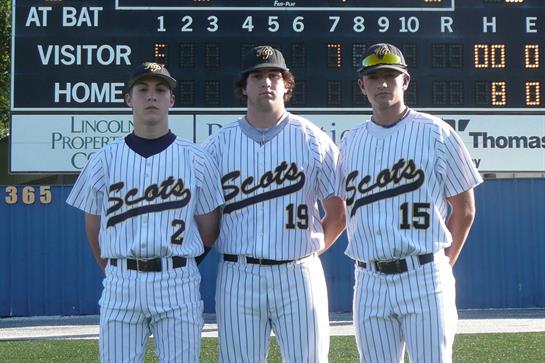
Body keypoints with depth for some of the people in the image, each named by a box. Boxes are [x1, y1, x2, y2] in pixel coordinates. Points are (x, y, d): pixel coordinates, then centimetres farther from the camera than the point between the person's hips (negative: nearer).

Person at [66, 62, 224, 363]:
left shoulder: (195, 159, 3)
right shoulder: (105, 159, 6)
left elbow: (209, 228, 8)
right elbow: (93, 225, 13)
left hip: (178, 284, -1)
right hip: (121, 284, 1)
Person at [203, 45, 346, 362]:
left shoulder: (313, 139, 5)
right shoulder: (219, 143, 6)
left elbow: (338, 212, 9)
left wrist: (311, 250, 3)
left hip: (299, 275, -1)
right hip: (238, 277, 1)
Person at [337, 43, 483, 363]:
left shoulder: (435, 132, 0)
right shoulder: (350, 142, 12)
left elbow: (465, 209, 3)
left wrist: (444, 264, 4)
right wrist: (369, 258, 7)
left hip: (424, 279, -4)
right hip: (370, 282, 4)